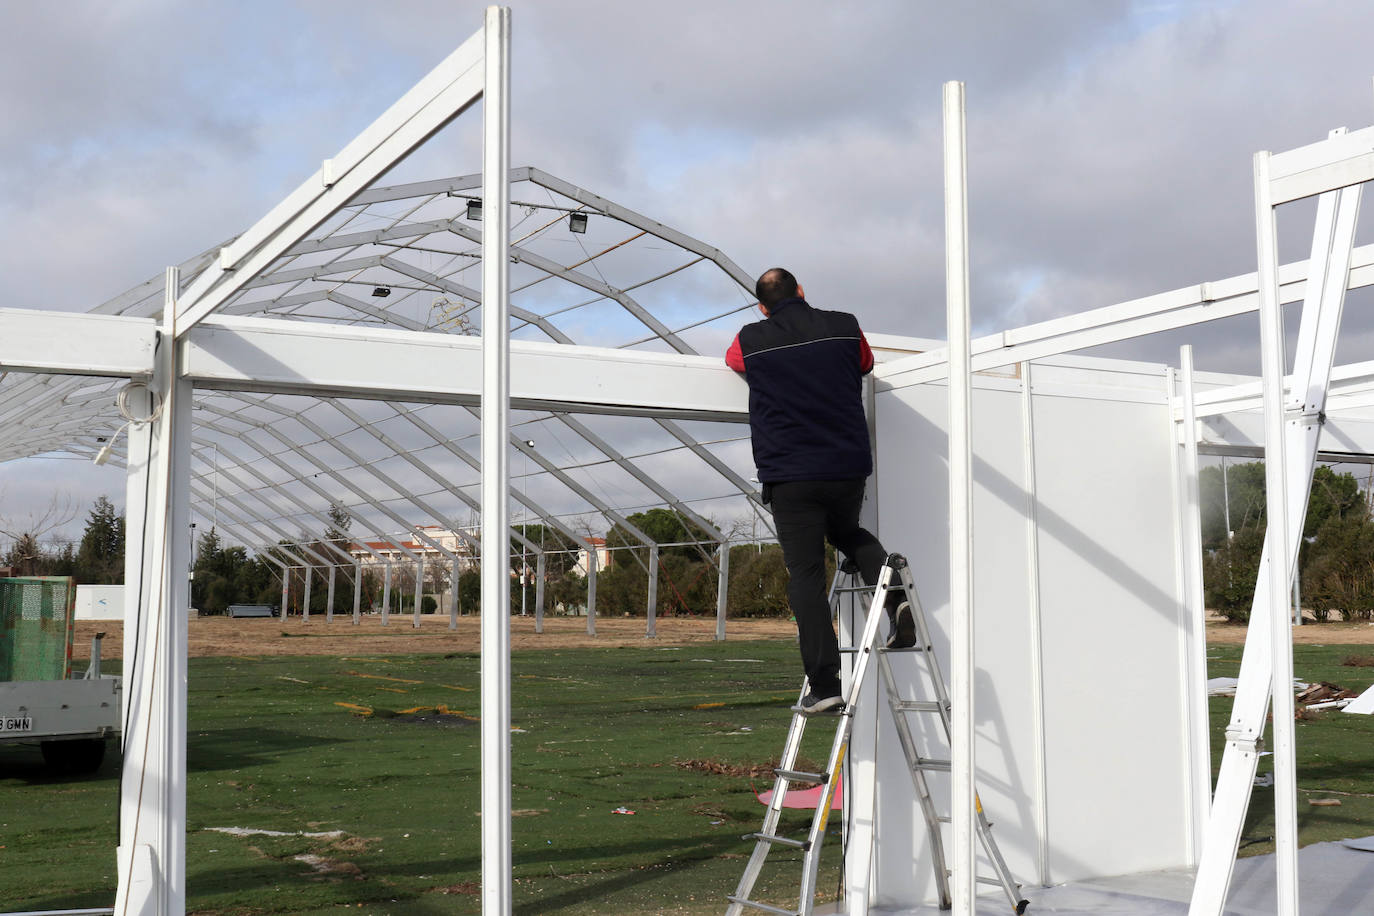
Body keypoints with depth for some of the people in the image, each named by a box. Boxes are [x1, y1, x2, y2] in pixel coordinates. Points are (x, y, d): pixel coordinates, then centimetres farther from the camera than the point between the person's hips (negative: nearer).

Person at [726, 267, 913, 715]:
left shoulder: (751, 341, 2)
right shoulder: (844, 327, 5)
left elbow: (732, 359, 27)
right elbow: (865, 364, 26)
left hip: (791, 476, -3)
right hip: (848, 466, 3)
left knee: (806, 576, 0)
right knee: (847, 533, 30)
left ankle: (825, 686, -6)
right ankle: (894, 592, 3)